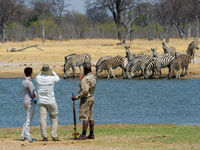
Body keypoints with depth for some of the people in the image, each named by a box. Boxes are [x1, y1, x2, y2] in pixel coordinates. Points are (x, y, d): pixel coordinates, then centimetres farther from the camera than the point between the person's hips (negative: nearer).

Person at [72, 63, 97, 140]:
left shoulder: (85, 79, -19)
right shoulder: (93, 77, 10)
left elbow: (85, 91, -25)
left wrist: (77, 97, -18)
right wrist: (81, 80, 31)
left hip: (86, 99, -9)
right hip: (91, 98, 9)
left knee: (84, 117, -9)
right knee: (90, 117, 11)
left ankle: (83, 135, -11)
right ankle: (91, 134, 12)